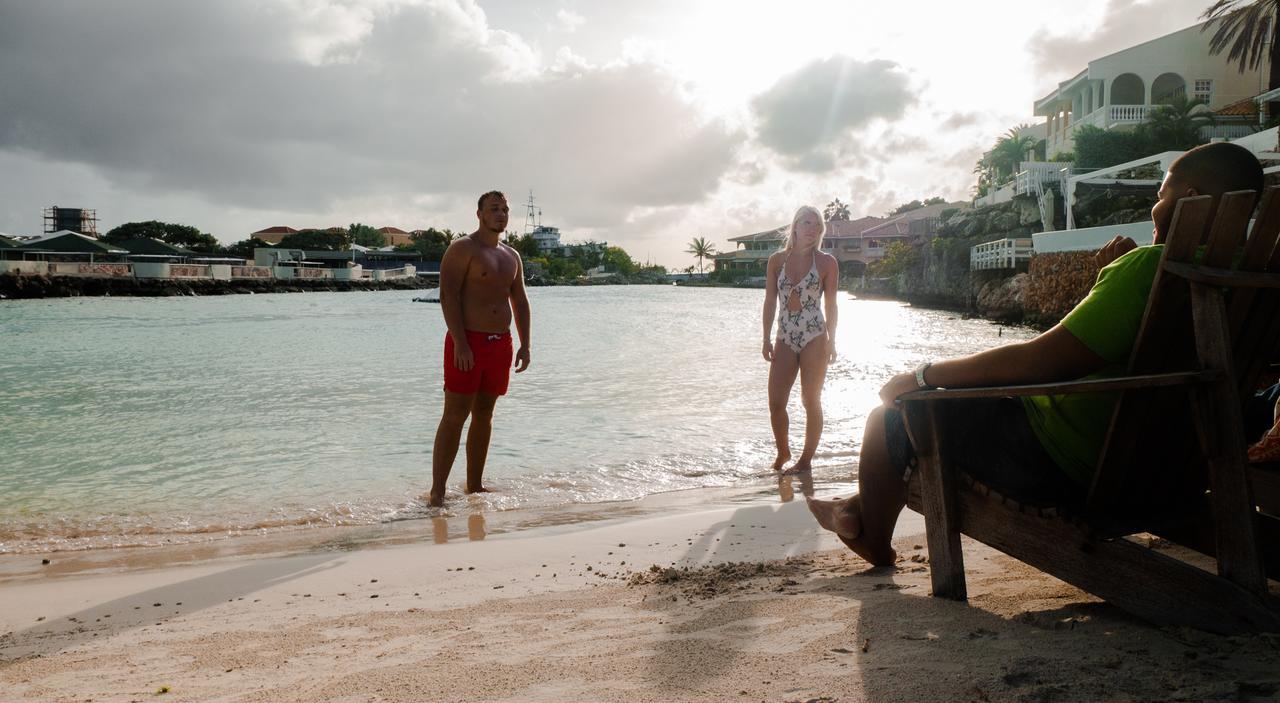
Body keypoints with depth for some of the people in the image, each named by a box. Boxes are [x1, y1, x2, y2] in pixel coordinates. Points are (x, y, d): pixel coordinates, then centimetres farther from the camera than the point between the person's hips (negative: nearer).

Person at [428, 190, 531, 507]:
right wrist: (460, 344, -22)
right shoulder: (462, 249, -5)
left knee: (484, 415, 10)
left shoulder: (512, 256, 17)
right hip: (467, 343, -7)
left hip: (501, 343, 7)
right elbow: (448, 296, -14)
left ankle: (474, 487, 19)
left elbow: (520, 301, 19)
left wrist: (525, 344, 10)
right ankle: (436, 493, -4)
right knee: (454, 417, -8)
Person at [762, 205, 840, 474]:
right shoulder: (777, 260, 5)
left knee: (811, 402, 3)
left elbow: (830, 305, 2)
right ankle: (782, 451, 24)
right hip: (785, 339, 3)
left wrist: (831, 342, 0)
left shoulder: (827, 262, -1)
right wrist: (767, 339, 4)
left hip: (814, 338, -3)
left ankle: (806, 459, 14)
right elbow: (770, 301, 7)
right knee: (775, 403, 1)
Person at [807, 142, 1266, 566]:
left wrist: (923, 376, -18)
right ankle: (863, 508, 36)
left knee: (894, 416, 3)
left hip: (1063, 464, -10)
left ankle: (875, 545, 25)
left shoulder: (1152, 264, -24)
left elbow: (1039, 360, -27)